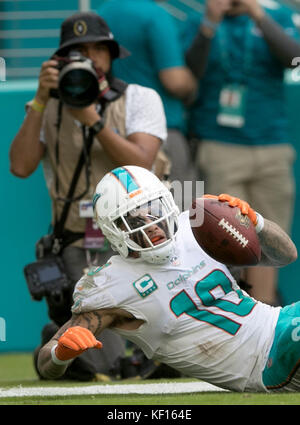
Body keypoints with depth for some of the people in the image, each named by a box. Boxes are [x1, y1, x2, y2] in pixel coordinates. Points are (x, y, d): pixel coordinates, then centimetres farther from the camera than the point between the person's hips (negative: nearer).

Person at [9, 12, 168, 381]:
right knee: (98, 367, -12)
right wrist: (40, 101, -11)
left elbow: (140, 165, -12)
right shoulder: (48, 109, 8)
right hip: (78, 250, 0)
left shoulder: (141, 99, 3)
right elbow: (20, 167, -7)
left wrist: (93, 120, -19)